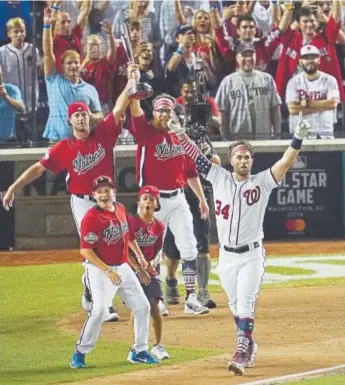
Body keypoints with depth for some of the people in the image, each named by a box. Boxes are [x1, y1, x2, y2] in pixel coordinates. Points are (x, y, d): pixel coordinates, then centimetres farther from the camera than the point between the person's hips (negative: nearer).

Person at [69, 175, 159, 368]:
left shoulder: (121, 209, 6)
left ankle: (139, 351, 19)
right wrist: (108, 271, -25)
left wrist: (139, 256, 18)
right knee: (100, 310, -21)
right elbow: (86, 250, -21)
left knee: (143, 307, 7)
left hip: (123, 267, 8)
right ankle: (80, 353, -10)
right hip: (100, 269, -8)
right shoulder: (91, 217, -17)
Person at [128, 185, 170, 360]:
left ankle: (158, 345, 11)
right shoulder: (131, 221, -10)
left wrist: (154, 261, -9)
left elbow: (159, 249, 11)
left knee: (154, 306, -4)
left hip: (151, 270, 3)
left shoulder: (159, 226, 3)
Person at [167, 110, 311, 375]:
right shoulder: (220, 178, 3)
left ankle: (241, 354, -18)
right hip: (226, 256, 4)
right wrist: (180, 133, -9)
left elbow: (285, 163, -16)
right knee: (235, 305, 14)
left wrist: (298, 139, -29)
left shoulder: (262, 182, -5)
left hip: (251, 256, -4)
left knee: (245, 305, -13)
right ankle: (249, 345, 32)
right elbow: (196, 156, 2)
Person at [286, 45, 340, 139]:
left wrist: (307, 103, -10)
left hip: (326, 133, 1)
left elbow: (333, 103, -11)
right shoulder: (294, 82, 2)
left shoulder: (329, 80, 4)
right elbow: (293, 109, -10)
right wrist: (322, 106, -11)